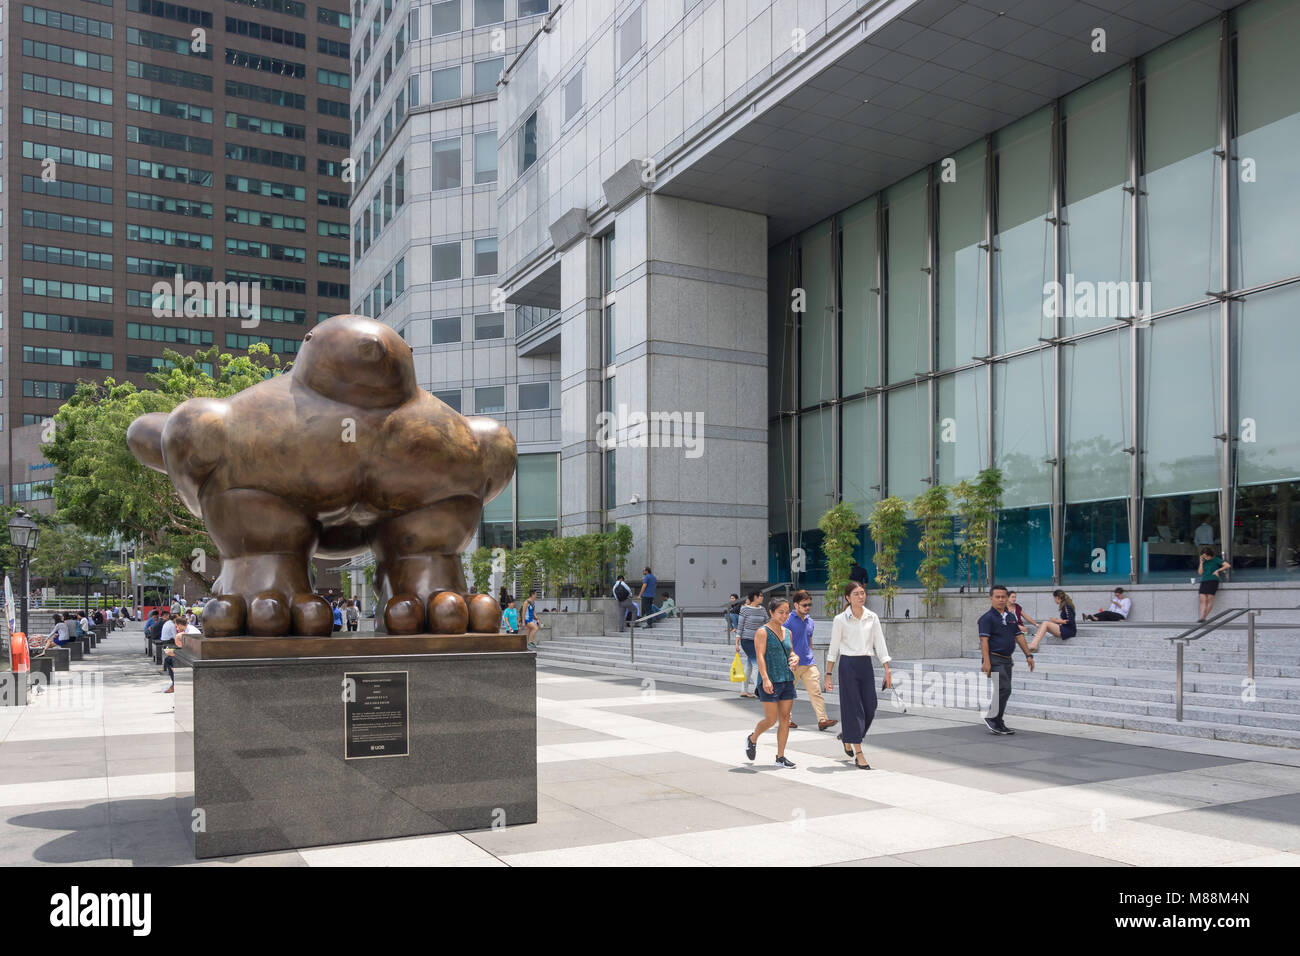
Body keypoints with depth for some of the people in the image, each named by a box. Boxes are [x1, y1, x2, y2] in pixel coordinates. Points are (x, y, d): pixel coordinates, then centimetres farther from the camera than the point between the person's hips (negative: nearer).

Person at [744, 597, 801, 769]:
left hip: (787, 680, 6)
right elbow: (760, 656, -15)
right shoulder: (762, 632, -7)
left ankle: (780, 757, 11)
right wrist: (765, 679, -25)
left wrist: (795, 658, 1)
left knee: (785, 719, 4)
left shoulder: (787, 632, 13)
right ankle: (752, 739, 24)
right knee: (771, 719, -4)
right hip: (770, 682, -6)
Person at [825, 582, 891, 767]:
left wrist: (887, 671, 3)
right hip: (848, 665, -4)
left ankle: (847, 737, 32)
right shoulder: (840, 619, -3)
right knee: (853, 708, -3)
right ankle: (859, 754, 3)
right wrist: (828, 675, -2)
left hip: (866, 665, 4)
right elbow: (833, 648, 0)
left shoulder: (872, 617, 7)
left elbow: (880, 645, 8)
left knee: (869, 709, 5)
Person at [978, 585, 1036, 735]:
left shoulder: (1011, 617, 14)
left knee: (1003, 692, 10)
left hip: (1007, 660, 8)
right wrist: (986, 662, -25)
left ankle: (998, 724, 17)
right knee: (1004, 689, -17)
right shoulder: (987, 618, -10)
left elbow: (1019, 636, 19)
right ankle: (992, 718, -4)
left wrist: (1029, 655, 11)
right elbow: (984, 640, -16)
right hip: (994, 659, -8)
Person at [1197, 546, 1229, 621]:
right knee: (1203, 600, -9)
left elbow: (1227, 565, -5)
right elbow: (1200, 573, 11)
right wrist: (1201, 562, 6)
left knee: (1210, 599, -11)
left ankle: (1204, 618, -11)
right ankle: (1202, 617, -18)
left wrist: (1217, 570, -9)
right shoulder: (1204, 562, 19)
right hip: (1204, 581, 5)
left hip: (1213, 581, -5)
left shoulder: (1216, 560, 5)